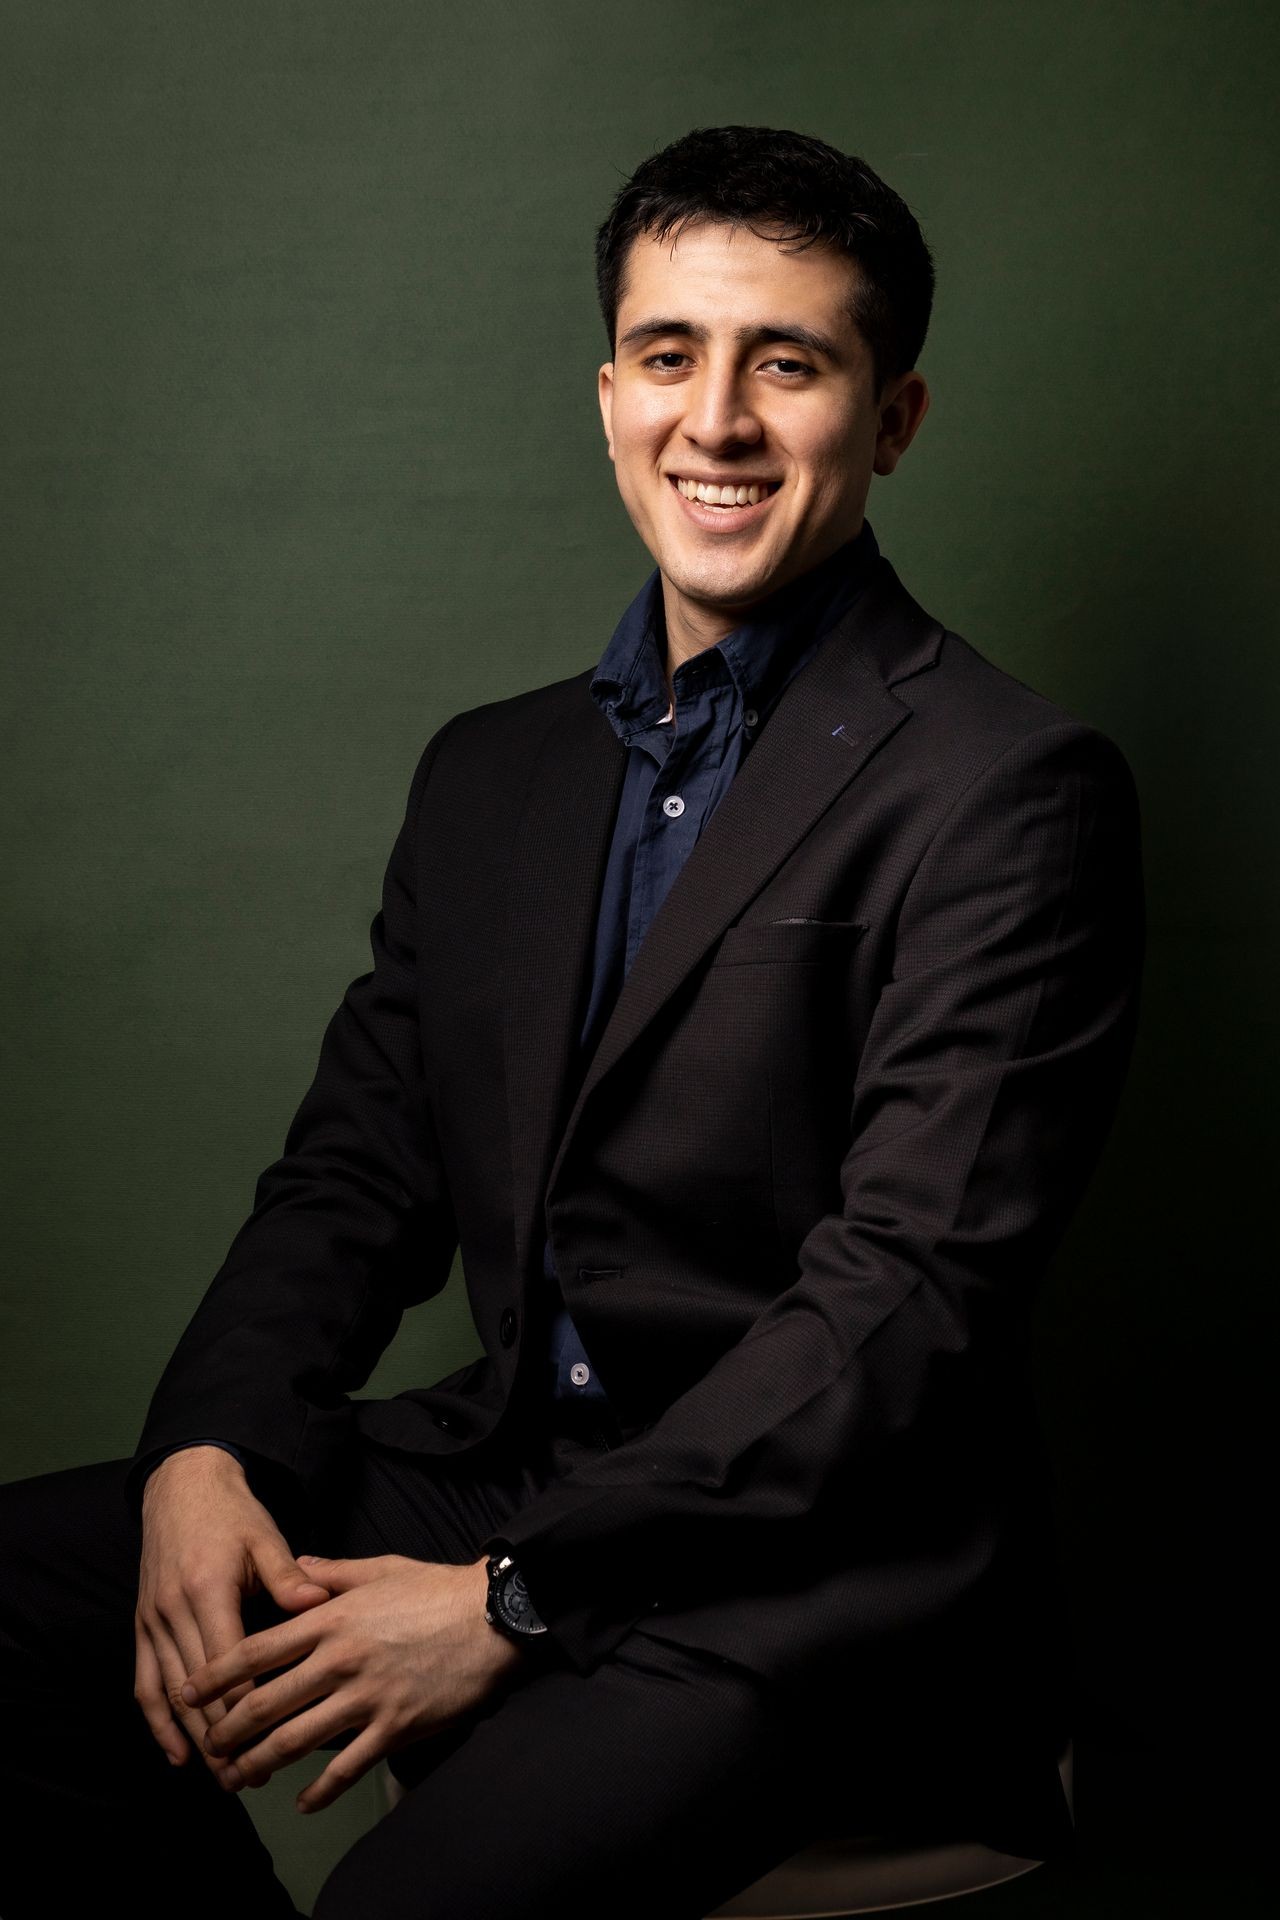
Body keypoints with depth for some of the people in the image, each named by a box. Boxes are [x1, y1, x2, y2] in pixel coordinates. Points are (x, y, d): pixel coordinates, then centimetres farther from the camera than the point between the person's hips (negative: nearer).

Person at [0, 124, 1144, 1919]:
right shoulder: (491, 772, 13)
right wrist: (206, 1453, -8)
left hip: (814, 1566, -6)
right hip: (499, 1475, 7)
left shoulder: (1013, 790, -10)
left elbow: (907, 1300, -16)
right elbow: (356, 1175, 11)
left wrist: (508, 1598, -19)